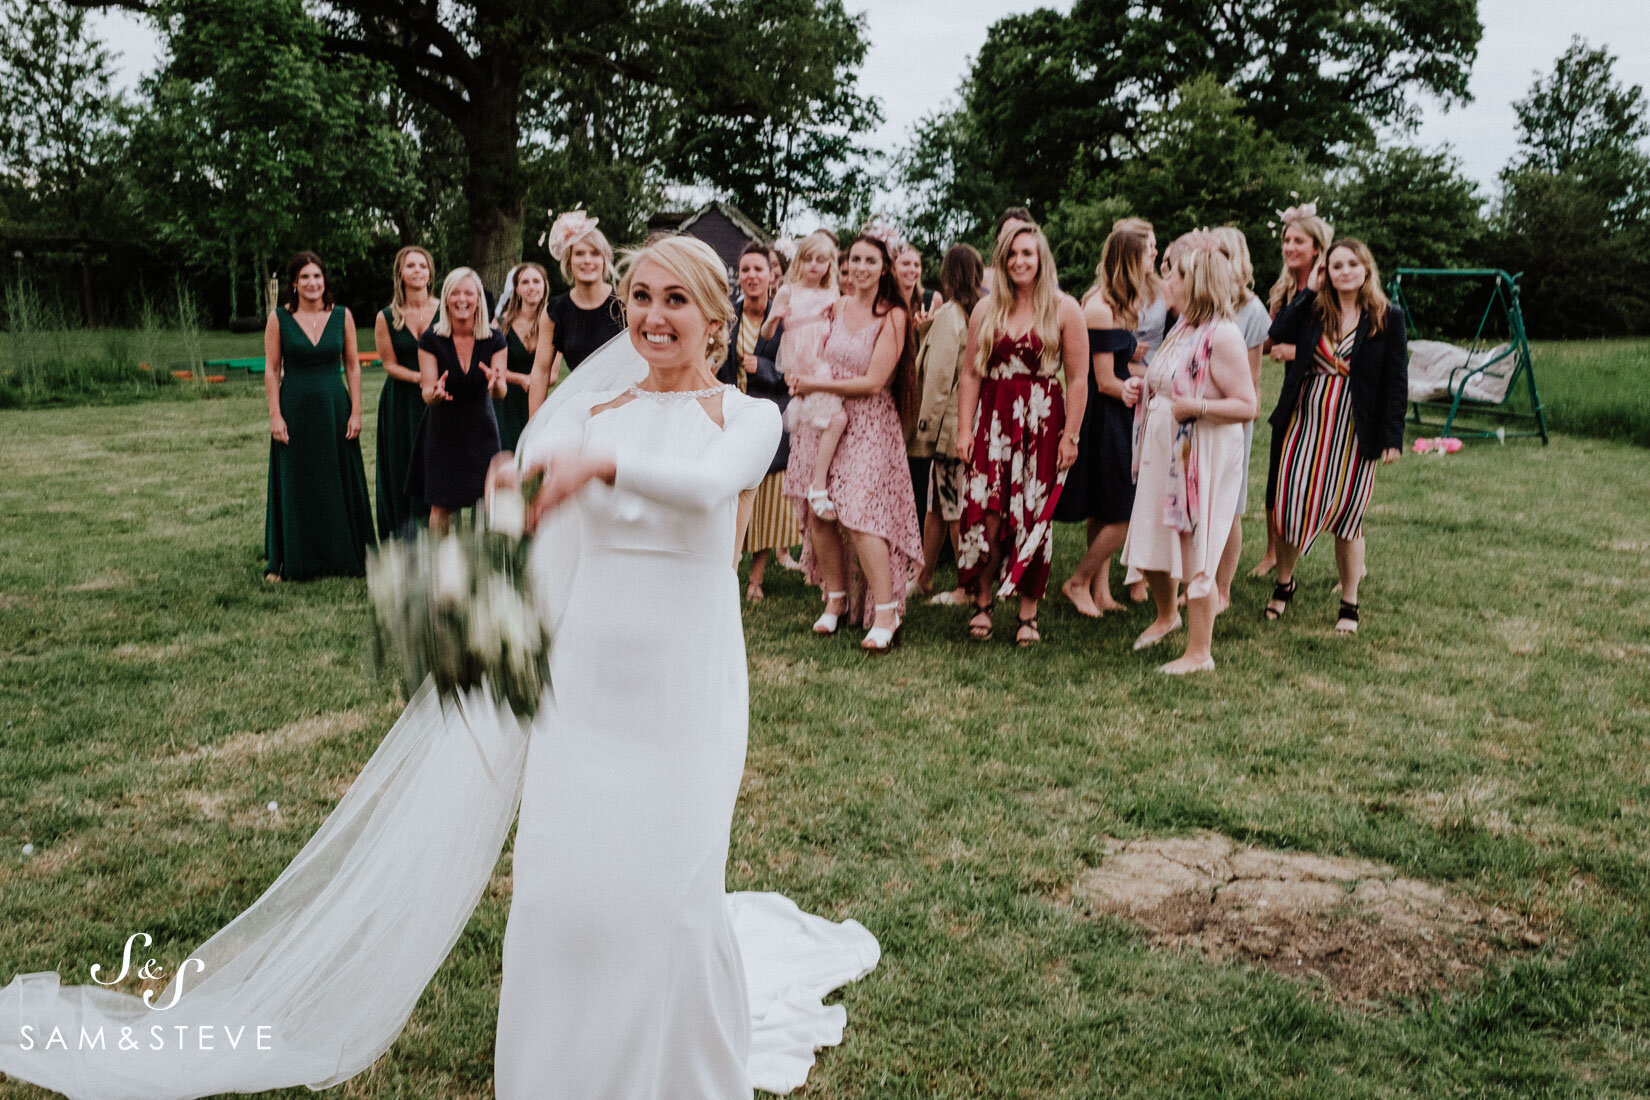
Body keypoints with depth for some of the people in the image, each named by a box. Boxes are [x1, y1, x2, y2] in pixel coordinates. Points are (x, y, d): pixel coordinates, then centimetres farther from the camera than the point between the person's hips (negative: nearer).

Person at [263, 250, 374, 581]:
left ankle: (342, 557, 17)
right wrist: (275, 415, -7)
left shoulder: (342, 316, 3)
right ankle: (289, 562, 15)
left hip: (334, 407, 1)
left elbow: (353, 367, 5)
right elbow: (271, 370, 0)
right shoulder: (279, 318, 0)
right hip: (295, 408, -1)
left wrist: (355, 412, -2)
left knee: (338, 485, 6)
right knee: (295, 487, 5)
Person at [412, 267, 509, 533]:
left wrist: (496, 383, -36)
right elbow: (427, 394, -11)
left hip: (481, 429, 1)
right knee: (440, 506, 0)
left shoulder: (494, 339, -6)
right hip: (443, 429, -1)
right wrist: (435, 393, -35)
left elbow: (500, 393, -12)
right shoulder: (431, 339, -8)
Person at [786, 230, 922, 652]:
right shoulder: (835, 305, 8)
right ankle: (836, 598, 19)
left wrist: (816, 385, -8)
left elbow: (873, 382, -12)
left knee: (859, 515, -14)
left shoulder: (892, 317, -5)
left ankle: (886, 613, -6)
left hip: (868, 425, -5)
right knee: (818, 513, 2)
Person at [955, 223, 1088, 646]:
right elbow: (971, 374, 9)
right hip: (993, 421, 2)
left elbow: (1078, 379, -2)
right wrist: (964, 429, 1)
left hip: (1042, 424, -2)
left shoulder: (1064, 309, 0)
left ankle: (1028, 613, 12)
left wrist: (1070, 436, -8)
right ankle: (983, 601, 14)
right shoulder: (986, 310, 10)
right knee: (985, 513, -3)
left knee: (1034, 517, 1)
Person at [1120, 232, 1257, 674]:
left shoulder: (1222, 336, -16)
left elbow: (1247, 406, -18)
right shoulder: (1181, 329, 11)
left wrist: (1196, 407, -29)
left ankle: (1200, 653, 13)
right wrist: (1142, 387, 5)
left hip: (1203, 457, -8)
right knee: (1150, 547, 16)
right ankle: (1165, 615, 42)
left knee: (1194, 554, 0)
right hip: (1162, 451, 9)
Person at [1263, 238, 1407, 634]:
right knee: (1291, 506, 2)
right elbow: (1279, 333, -15)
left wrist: (1392, 437, -9)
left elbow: (1396, 381, -3)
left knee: (1346, 515, 6)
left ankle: (1349, 604, 20)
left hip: (1354, 433, -2)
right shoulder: (1313, 309, 4)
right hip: (1307, 422, 2)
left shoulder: (1388, 318, -2)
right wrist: (1308, 289, -9)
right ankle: (1284, 581, 27)